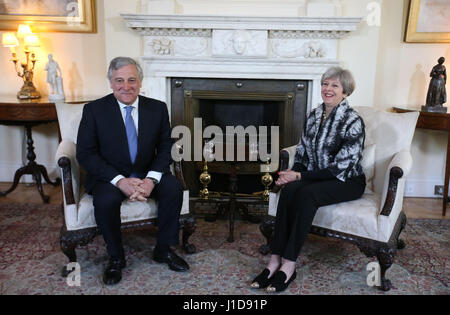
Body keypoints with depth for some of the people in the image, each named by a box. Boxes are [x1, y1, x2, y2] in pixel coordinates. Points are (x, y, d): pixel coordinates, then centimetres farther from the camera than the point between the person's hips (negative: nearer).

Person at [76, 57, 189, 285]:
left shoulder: (158, 108, 0)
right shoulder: (94, 110, -6)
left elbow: (165, 148, -1)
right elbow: (85, 153, -10)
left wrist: (151, 179, -19)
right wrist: (119, 180, -23)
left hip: (146, 174, 2)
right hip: (109, 176, -2)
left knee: (174, 187, -24)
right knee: (106, 200, -32)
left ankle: (163, 249, -3)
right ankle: (116, 258, -5)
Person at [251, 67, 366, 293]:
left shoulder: (353, 122, -13)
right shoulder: (314, 116, 8)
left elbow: (339, 169, -18)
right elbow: (302, 154, 11)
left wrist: (300, 175, -21)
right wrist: (292, 173, -10)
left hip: (348, 182, -5)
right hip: (316, 178, 5)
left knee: (306, 194, -34)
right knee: (289, 189, -28)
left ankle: (288, 265, -29)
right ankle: (275, 260, -28)